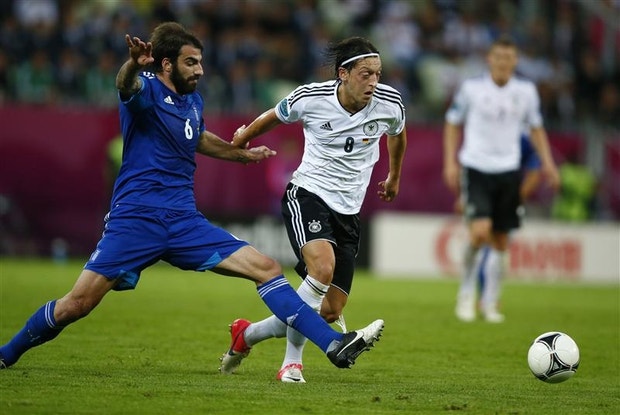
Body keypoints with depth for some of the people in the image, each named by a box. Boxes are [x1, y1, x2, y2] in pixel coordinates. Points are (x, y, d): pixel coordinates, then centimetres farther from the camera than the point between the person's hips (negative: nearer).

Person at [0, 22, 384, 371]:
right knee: (76, 305, -9)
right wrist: (134, 65, -59)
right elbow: (127, 85, -36)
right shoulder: (147, 90, -9)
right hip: (136, 217, -6)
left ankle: (334, 345, -8)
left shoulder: (194, 100, 14)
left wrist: (241, 153, 41)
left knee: (266, 268, -6)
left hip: (184, 222, 6)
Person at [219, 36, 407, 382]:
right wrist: (242, 139, 27)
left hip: (348, 211, 4)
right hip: (307, 195, -4)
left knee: (331, 311, 0)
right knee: (322, 269, -33)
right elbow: (274, 117, 10)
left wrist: (394, 179, 34)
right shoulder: (310, 98, -13)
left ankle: (247, 334, 24)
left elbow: (398, 135, 19)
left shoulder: (390, 104, -6)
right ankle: (292, 360, -16)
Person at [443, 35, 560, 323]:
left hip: (508, 170, 3)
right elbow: (452, 124, 6)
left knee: (500, 241, 7)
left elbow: (536, 127, 15)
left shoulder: (526, 91, 4)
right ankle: (467, 292, 0)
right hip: (475, 168, -3)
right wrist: (450, 163, -2)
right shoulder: (471, 88, -4)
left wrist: (547, 162, 4)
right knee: (480, 231, -21)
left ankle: (490, 302, 21)